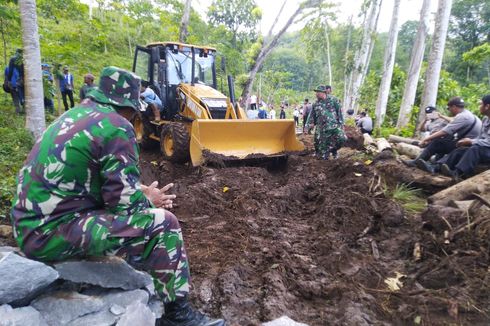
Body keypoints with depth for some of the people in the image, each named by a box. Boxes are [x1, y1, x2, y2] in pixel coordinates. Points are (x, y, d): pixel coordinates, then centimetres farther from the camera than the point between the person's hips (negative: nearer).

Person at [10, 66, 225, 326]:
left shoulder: (77, 115, 12)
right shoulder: (117, 127, -16)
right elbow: (125, 201, -18)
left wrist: (141, 191, 12)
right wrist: (149, 200, 3)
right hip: (53, 230, -9)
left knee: (143, 208, 21)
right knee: (162, 223, -10)